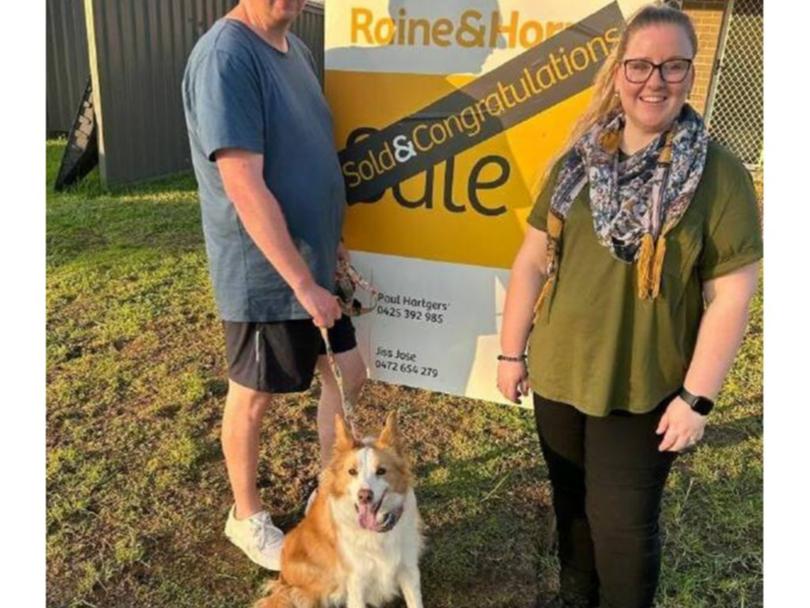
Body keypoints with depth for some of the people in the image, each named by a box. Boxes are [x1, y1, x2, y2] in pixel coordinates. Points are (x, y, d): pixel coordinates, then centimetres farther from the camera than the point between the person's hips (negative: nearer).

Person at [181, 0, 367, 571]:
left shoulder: (294, 48, 9)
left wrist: (331, 240, 15)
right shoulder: (226, 55, -19)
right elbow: (244, 187, -25)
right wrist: (303, 284, -23)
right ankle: (247, 517, 32)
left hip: (313, 262, 9)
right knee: (254, 397, 8)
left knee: (348, 373, 15)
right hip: (264, 273, -8)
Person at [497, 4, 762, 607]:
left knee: (623, 521, 8)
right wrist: (512, 350, 4)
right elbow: (533, 260, 4)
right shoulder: (578, 161, 2)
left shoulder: (719, 173, -9)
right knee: (572, 502, 22)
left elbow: (730, 295, -10)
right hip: (558, 374, 4)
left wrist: (697, 396, -12)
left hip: (644, 389, -4)